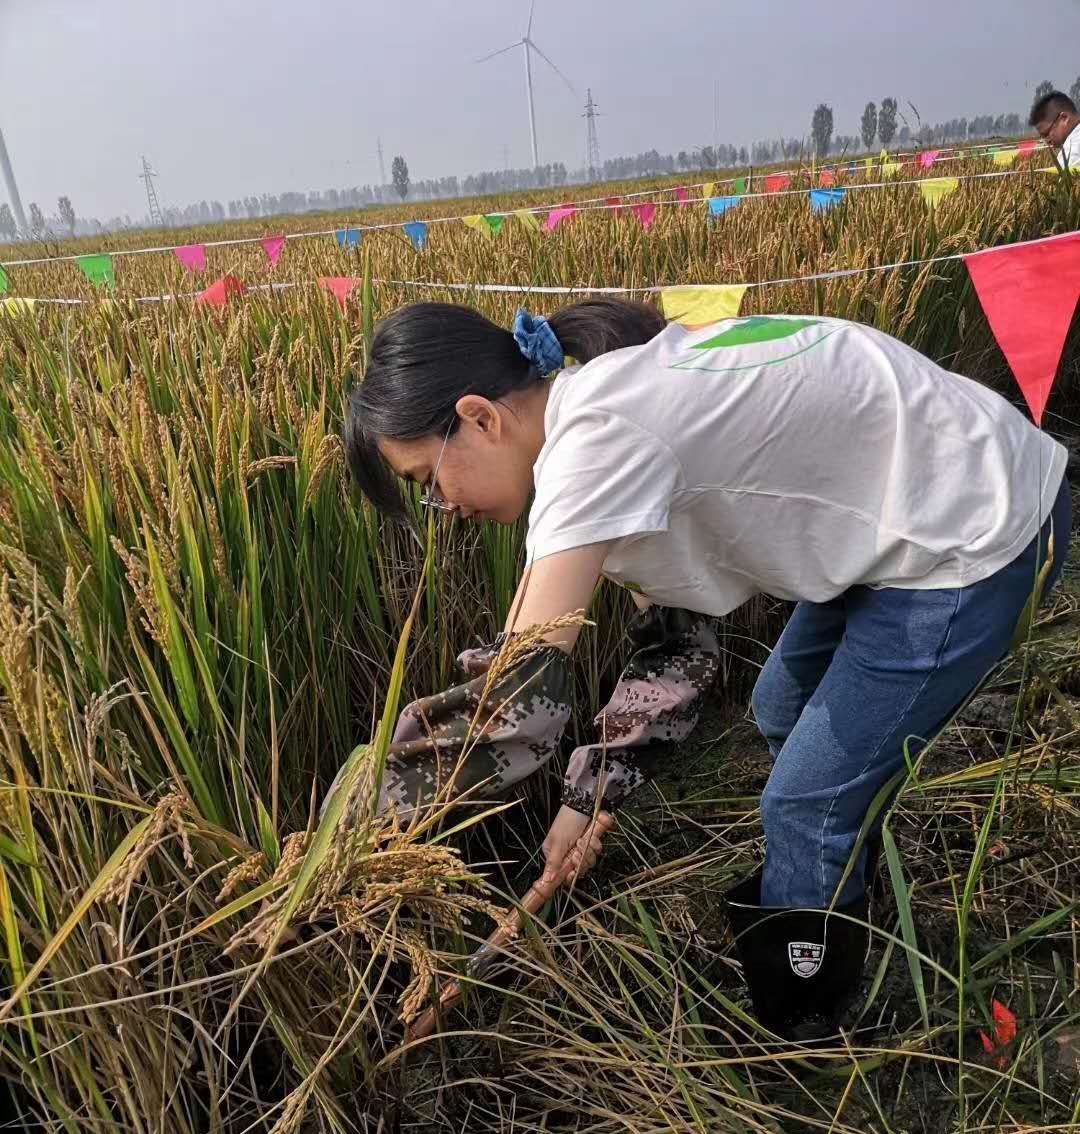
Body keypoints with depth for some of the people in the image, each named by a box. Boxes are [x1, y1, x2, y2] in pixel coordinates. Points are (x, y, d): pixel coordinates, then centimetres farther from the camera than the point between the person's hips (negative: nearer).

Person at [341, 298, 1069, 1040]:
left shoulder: (595, 437, -29)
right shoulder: (602, 402, 1)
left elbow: (520, 701, -31)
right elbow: (677, 643, 4)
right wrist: (588, 798, -1)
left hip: (973, 535, -9)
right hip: (911, 505, 9)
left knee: (809, 803, 0)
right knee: (784, 714, 23)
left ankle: (792, 1041, 28)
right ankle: (842, 903, 51)